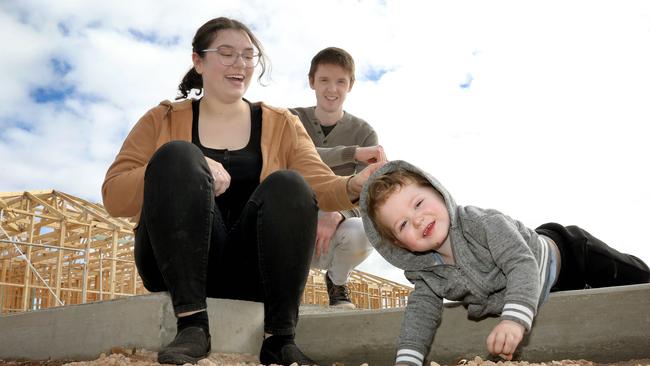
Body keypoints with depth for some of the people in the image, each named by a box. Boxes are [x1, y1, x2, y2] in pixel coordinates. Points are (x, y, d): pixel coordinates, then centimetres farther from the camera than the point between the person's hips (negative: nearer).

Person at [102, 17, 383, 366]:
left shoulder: (280, 124, 13)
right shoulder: (163, 120, 10)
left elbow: (319, 185, -1)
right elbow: (113, 195, -2)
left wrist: (353, 186, -25)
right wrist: (190, 169, -18)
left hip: (250, 269, 1)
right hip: (175, 266, 0)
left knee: (289, 184, -23)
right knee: (177, 154, -22)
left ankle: (279, 338, -25)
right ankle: (192, 324, -29)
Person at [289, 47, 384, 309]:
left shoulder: (364, 133, 2)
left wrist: (337, 215, -31)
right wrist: (353, 153, -31)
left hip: (336, 229, 1)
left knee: (361, 233, -34)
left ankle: (337, 280, 4)